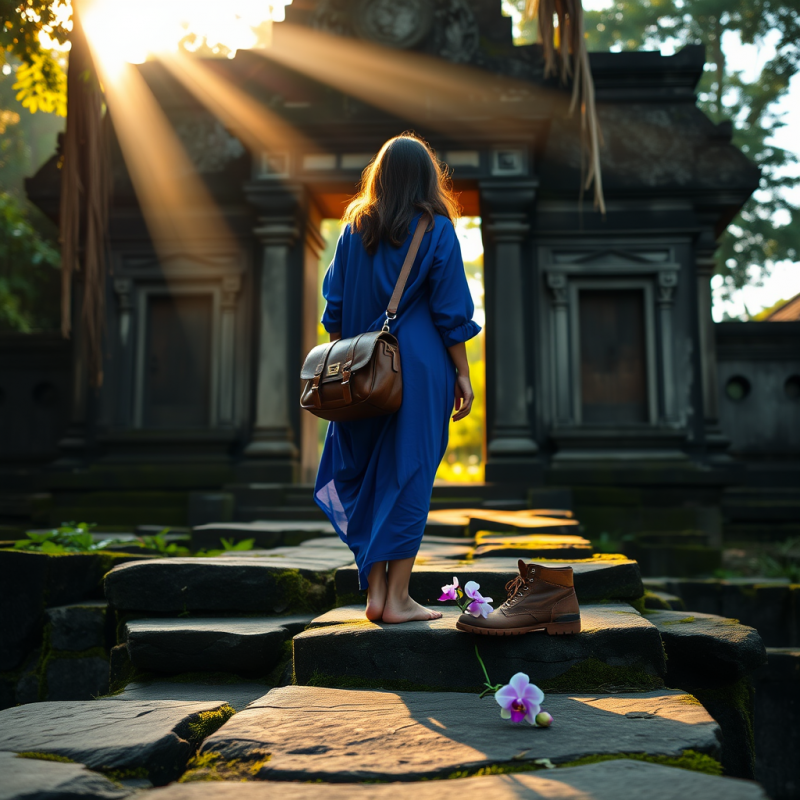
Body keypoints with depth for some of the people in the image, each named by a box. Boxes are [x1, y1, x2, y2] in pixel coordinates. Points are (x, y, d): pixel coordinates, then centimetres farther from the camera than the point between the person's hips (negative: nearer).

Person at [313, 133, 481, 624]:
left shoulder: (354, 228, 8)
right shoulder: (436, 230, -2)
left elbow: (335, 306, 8)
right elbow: (450, 311, -5)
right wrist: (462, 375, 0)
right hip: (420, 367, -3)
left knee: (365, 478, 10)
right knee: (409, 477, 1)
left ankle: (375, 593, 12)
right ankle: (397, 599, 4)